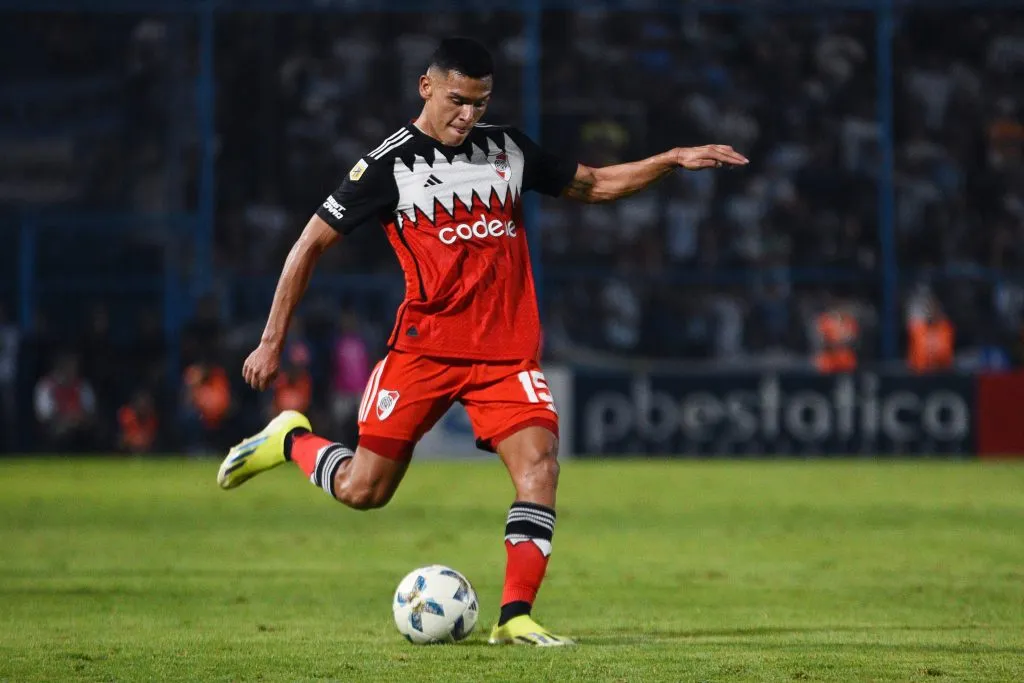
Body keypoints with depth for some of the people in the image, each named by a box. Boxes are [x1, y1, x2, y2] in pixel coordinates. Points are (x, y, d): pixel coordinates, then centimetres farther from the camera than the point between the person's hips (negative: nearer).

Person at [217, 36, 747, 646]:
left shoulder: (508, 148, 9)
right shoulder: (390, 165, -4)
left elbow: (594, 185, 21)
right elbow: (312, 244, 1)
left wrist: (673, 160, 8)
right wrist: (273, 342, -1)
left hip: (508, 353, 3)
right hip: (424, 346, -3)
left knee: (539, 464, -19)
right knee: (362, 491, -2)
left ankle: (515, 618, -17)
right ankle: (291, 441, 29)